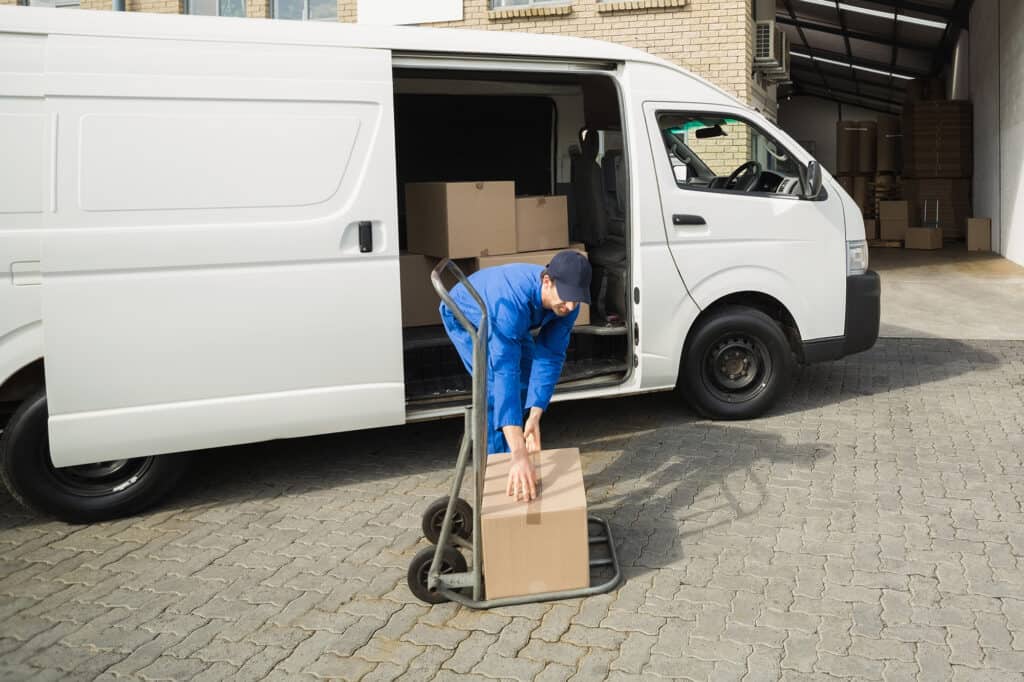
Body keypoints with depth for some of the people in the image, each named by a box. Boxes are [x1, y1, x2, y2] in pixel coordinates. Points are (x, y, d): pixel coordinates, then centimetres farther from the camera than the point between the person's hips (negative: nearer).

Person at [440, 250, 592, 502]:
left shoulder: (567, 303, -29)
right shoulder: (512, 301, -49)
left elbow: (550, 356, -25)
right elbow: (504, 372, -55)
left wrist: (534, 417, -37)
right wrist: (519, 454, -61)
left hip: (509, 321, 6)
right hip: (464, 318, -6)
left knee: (528, 384, 3)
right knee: (495, 390, -19)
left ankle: (519, 473, 19)